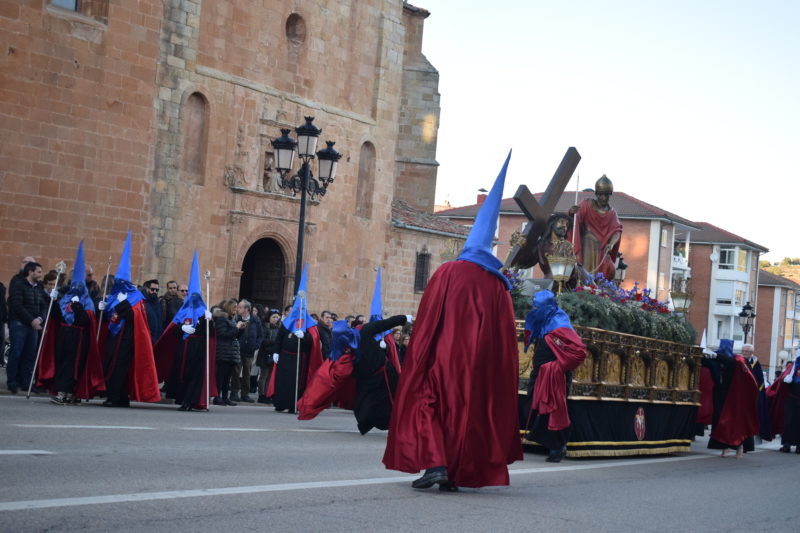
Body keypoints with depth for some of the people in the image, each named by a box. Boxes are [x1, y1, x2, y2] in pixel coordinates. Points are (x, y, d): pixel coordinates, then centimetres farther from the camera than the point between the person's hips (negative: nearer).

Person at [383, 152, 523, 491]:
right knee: (471, 408, 13)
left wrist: (417, 367, 1)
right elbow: (505, 341, 5)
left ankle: (435, 464, -15)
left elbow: (426, 325, -3)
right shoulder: (498, 286, 7)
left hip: (445, 358, -3)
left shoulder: (446, 274, 0)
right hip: (482, 366, 3)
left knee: (428, 400, 4)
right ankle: (459, 472, 10)